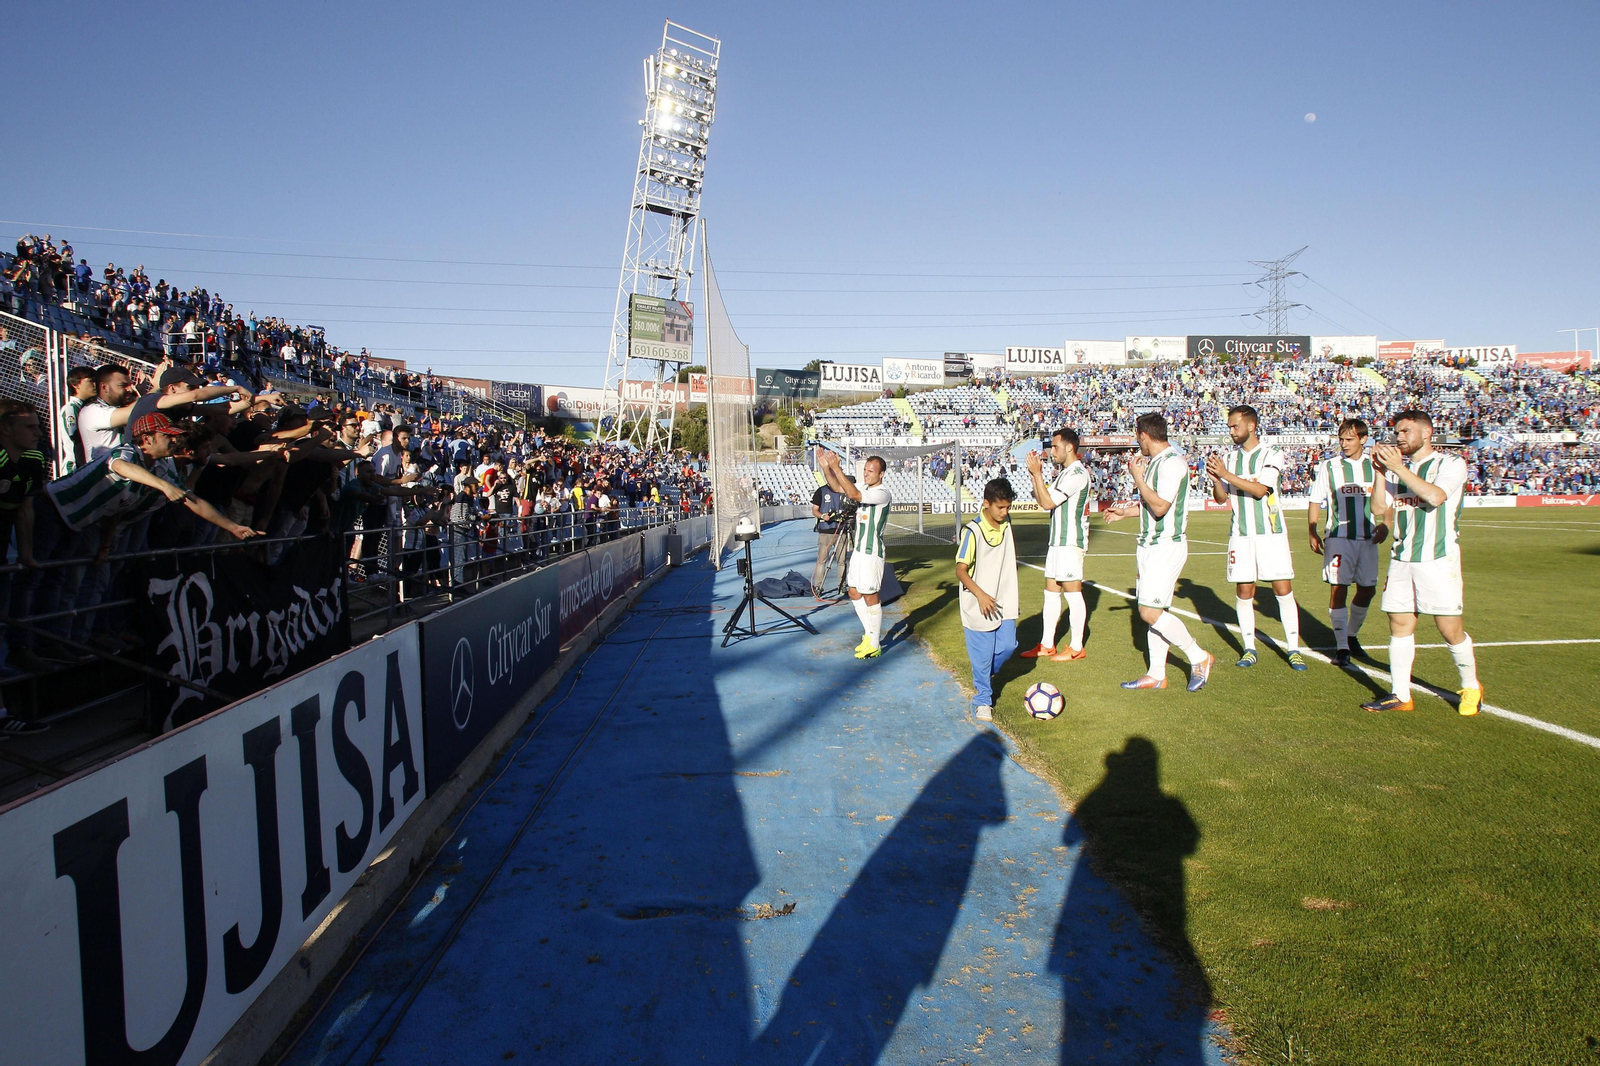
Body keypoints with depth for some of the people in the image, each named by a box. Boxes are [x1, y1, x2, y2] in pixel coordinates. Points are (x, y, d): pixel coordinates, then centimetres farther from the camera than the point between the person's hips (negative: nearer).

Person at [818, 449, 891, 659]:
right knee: (854, 593, 13)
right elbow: (838, 487, 10)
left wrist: (836, 467, -31)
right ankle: (870, 634, 26)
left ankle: (874, 645, 7)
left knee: (870, 597, -3)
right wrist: (826, 467, -5)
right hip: (858, 549, 9)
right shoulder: (865, 490, 11)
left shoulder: (882, 494, -16)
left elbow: (853, 494, -29)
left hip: (872, 552, -9)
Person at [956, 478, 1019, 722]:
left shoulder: (1006, 524, 2)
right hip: (979, 605, -6)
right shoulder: (973, 531, -19)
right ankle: (982, 699, 16)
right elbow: (961, 570, -18)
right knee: (982, 653, 1)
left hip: (1005, 602, 6)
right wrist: (981, 595, -28)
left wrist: (1012, 590, 20)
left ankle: (985, 677, 34)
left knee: (1008, 646, 7)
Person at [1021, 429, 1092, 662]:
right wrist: (1035, 476, 6)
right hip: (1057, 541, 10)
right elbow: (1043, 500, 16)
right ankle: (1047, 644, 17)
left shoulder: (1078, 473, -14)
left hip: (1070, 542, -10)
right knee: (1051, 593, 11)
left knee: (1072, 593, -4)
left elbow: (1048, 502, -19)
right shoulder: (1064, 472, 17)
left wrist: (1037, 473, -16)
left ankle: (1076, 648, 3)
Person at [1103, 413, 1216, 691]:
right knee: (1154, 611, 11)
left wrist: (1137, 477, -15)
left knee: (1149, 611, -13)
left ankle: (1199, 657, 3)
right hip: (1150, 545, 10)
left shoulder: (1172, 462, -17)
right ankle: (1156, 675, 17)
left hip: (1166, 546, -10)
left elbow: (1160, 506, -24)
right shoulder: (1154, 461, 14)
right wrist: (1126, 512, 33)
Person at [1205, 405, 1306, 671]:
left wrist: (1226, 474, -21)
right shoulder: (1230, 458, 11)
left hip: (1271, 534, -3)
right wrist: (1215, 479, -10)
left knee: (1284, 591, -3)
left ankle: (1293, 649, 6)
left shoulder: (1272, 455, -3)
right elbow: (1222, 498, 9)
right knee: (1243, 593, 2)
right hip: (1241, 536, 4)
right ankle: (1249, 649, 12)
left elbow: (1260, 489, -17)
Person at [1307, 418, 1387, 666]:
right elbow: (1315, 502, 1)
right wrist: (1313, 534, -8)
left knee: (1367, 590, 9)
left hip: (1368, 538, 3)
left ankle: (1351, 635, 30)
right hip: (1338, 537, -3)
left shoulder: (1375, 466, 5)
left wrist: (1385, 525, -3)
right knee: (1338, 589, -9)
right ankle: (1341, 647, -5)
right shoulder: (1328, 467, -2)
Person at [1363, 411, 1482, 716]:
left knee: (1450, 630, -3)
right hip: (1401, 560, 5)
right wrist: (1382, 471, -4)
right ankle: (1401, 696, 10)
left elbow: (1436, 497, -21)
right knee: (1399, 625, 4)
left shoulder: (1451, 464, -2)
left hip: (1439, 559, -5)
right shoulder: (1398, 468, 14)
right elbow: (1379, 509, 6)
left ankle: (1471, 687, 19)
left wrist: (1398, 467, -20)